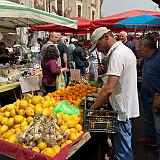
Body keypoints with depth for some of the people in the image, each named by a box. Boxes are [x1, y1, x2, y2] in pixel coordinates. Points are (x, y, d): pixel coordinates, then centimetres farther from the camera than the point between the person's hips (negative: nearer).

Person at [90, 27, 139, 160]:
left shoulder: (117, 54, -19)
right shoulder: (126, 50, 13)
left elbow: (109, 89, -28)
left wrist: (93, 108, -18)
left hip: (122, 111, -10)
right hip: (127, 107, 10)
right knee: (124, 146, 22)